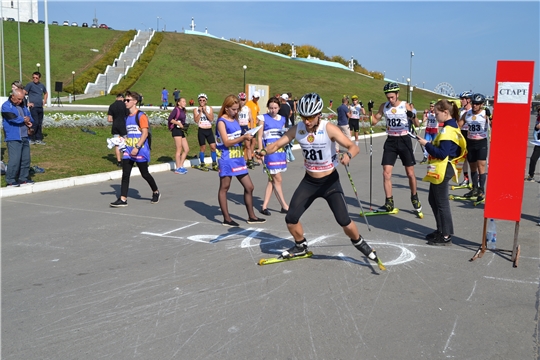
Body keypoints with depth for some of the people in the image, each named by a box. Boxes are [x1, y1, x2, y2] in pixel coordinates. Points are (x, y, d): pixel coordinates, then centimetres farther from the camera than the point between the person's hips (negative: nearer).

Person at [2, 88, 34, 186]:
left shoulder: (22, 105, 17)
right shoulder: (6, 106, -6)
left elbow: (29, 116, 18)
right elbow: (13, 118, -20)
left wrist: (29, 121, -6)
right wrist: (24, 120, -5)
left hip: (24, 137, 8)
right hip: (13, 138, -8)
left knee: (26, 159, 9)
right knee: (14, 160, -11)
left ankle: (23, 179, 19)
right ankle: (10, 181, -3)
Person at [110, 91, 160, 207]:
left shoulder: (141, 116, -10)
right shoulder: (127, 117, 13)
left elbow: (145, 133, -16)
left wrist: (137, 147, -23)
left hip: (140, 151, -7)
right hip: (128, 150, 7)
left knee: (144, 174, 6)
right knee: (125, 175, -1)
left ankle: (156, 192, 28)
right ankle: (123, 199, -1)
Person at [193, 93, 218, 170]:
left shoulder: (210, 108, 6)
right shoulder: (196, 109, 2)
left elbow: (211, 119, -7)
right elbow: (196, 120, -10)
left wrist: (205, 111, -12)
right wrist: (200, 112, -12)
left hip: (209, 130, 2)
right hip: (201, 131, -2)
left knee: (213, 146, -4)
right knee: (203, 148, 3)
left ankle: (214, 164, 6)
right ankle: (202, 164, 17)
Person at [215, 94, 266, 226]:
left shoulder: (235, 120, 13)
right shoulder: (222, 122, -10)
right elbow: (226, 142, -17)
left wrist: (246, 138, 1)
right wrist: (243, 137, -21)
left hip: (238, 158, 8)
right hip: (227, 159, -8)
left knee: (249, 187, 9)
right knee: (224, 188, 4)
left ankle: (251, 216, 20)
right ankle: (226, 219, 11)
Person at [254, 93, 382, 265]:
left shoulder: (329, 128, -20)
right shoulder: (297, 129, -9)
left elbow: (353, 147, -23)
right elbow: (277, 144, -7)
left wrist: (348, 155, -46)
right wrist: (265, 151, -29)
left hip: (330, 181, -4)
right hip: (309, 181, 4)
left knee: (344, 221, -11)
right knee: (291, 219, 0)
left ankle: (359, 243, 22)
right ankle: (301, 246, 30)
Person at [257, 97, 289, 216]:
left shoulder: (282, 119, 12)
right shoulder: (264, 118, -2)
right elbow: (260, 137, -3)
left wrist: (285, 153, 20)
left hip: (280, 151, 6)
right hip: (270, 152, -6)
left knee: (272, 180, 7)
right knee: (278, 179, -3)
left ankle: (264, 206, 14)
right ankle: (284, 206, 8)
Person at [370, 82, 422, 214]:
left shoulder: (405, 106, -7)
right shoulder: (384, 106, 4)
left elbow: (417, 125, -10)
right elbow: (374, 121, 9)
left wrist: (413, 117, -31)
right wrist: (370, 110, -8)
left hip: (404, 140, -3)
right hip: (390, 141, 3)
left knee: (410, 173, 3)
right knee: (386, 173, -4)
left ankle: (414, 199, 25)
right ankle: (389, 203, 5)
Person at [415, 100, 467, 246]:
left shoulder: (447, 131, -20)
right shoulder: (452, 127, 12)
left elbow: (442, 154, -24)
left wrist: (427, 144, -17)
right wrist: (430, 144, 6)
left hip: (442, 171, -11)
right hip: (440, 170, 11)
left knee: (441, 203, -2)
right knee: (433, 200, 20)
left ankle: (446, 236, 8)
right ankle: (441, 230, 31)